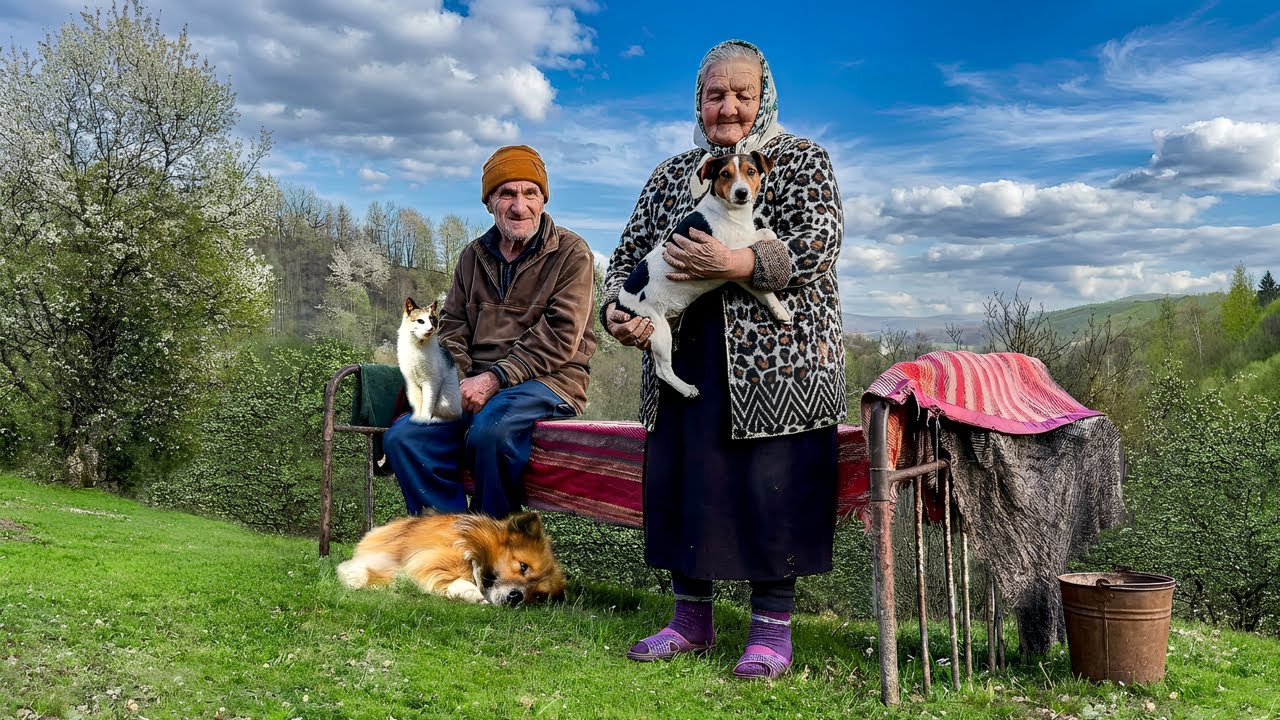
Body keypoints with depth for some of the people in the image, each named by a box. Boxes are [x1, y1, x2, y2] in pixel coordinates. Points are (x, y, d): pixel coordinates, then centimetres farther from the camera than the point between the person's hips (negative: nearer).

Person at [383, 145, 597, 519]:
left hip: (547, 383, -5)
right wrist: (455, 381, -3)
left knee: (489, 430, -36)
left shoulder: (571, 253, 1)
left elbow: (559, 338, -9)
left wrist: (494, 378, -18)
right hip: (478, 386, 6)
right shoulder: (474, 256, 19)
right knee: (402, 436, -19)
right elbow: (452, 328, 18)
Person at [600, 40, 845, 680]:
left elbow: (818, 242, -9)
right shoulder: (671, 174, 19)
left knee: (772, 484, -7)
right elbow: (627, 255, 18)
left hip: (775, 356, -4)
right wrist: (616, 310, -4)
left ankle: (772, 627, 7)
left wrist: (734, 263, -22)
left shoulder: (799, 159, 7)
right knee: (678, 476, 3)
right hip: (682, 356, 5)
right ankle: (691, 619, 18)